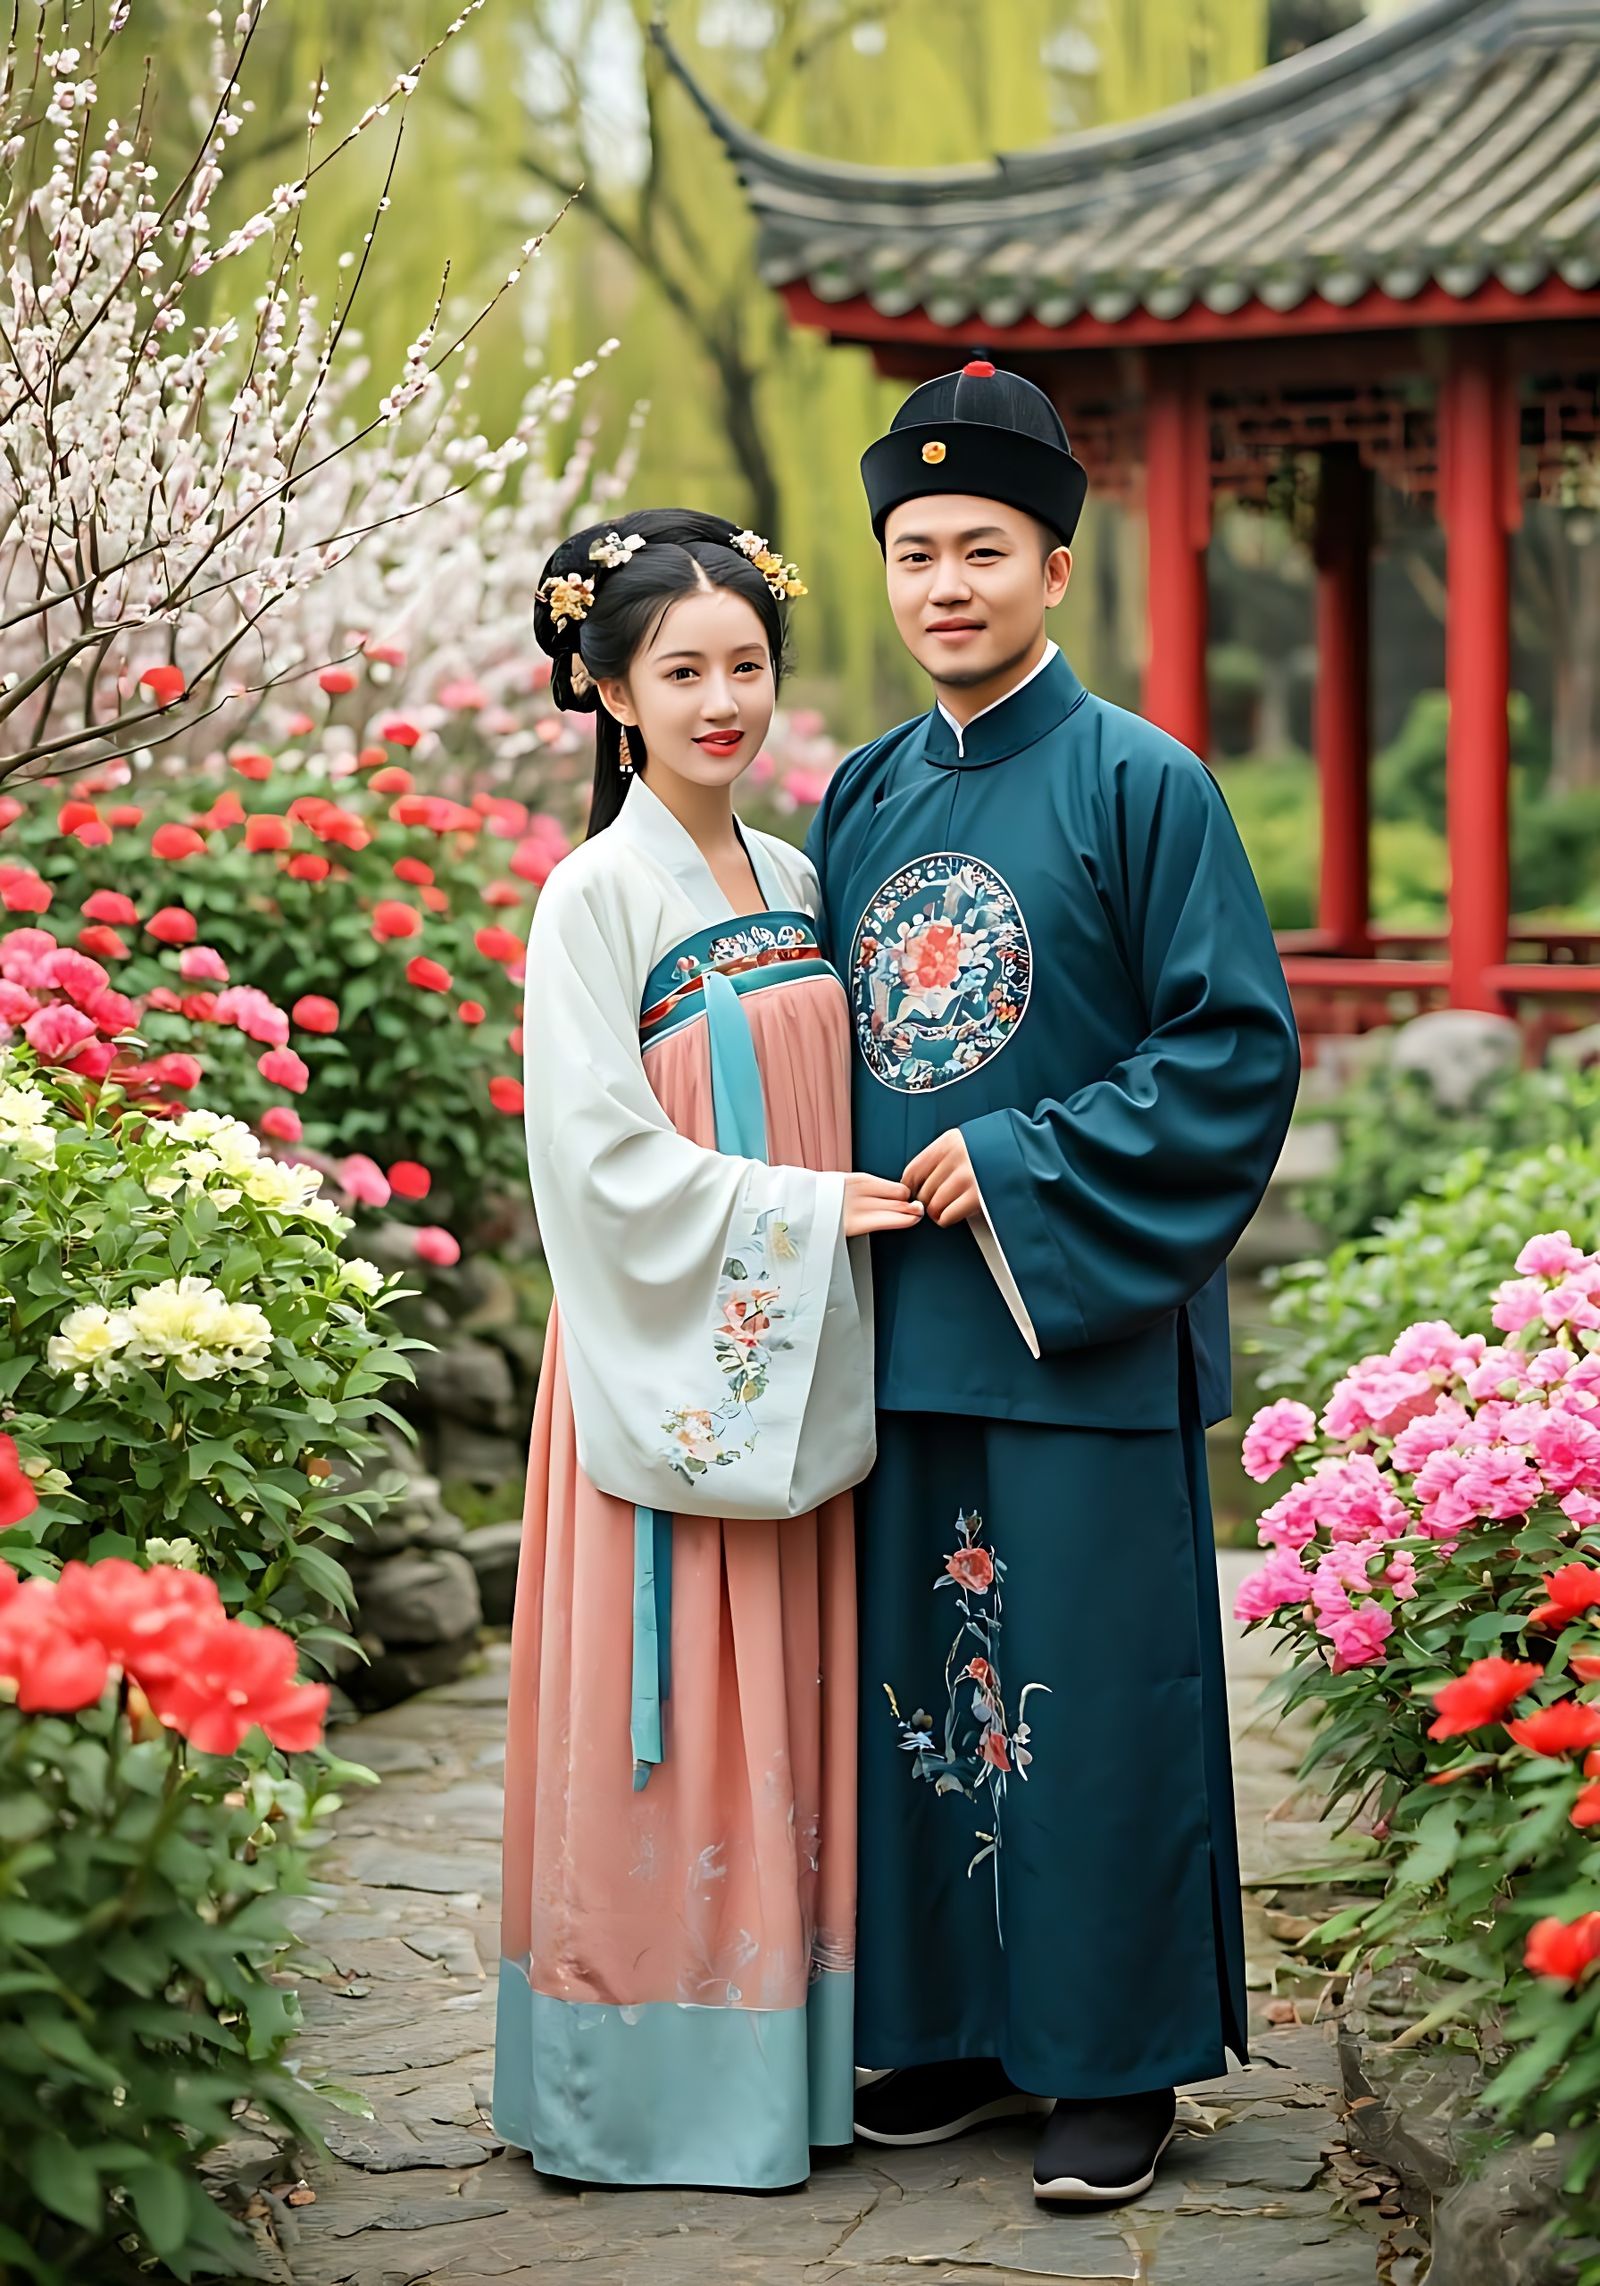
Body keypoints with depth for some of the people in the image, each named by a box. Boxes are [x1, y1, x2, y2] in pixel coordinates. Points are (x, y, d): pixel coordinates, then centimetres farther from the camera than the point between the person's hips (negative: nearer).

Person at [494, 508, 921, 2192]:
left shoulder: (796, 882, 11)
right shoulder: (598, 895, -9)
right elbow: (604, 1154, -14)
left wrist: (853, 1208, 4)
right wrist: (803, 1213, -15)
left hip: (798, 1365, 6)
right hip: (665, 1355, -6)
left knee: (789, 1709, 10)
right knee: (674, 1717, -1)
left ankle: (783, 2054, 19)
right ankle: (658, 2087, 9)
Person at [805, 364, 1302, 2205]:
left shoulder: (1141, 786, -5)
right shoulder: (863, 800, 11)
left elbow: (1238, 1043, -9)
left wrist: (1028, 1162, -14)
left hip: (1080, 1328, -5)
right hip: (896, 1326, 5)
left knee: (1094, 1687, 0)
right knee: (919, 1676, 10)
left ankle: (1116, 2059, 11)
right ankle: (955, 2030, 23)